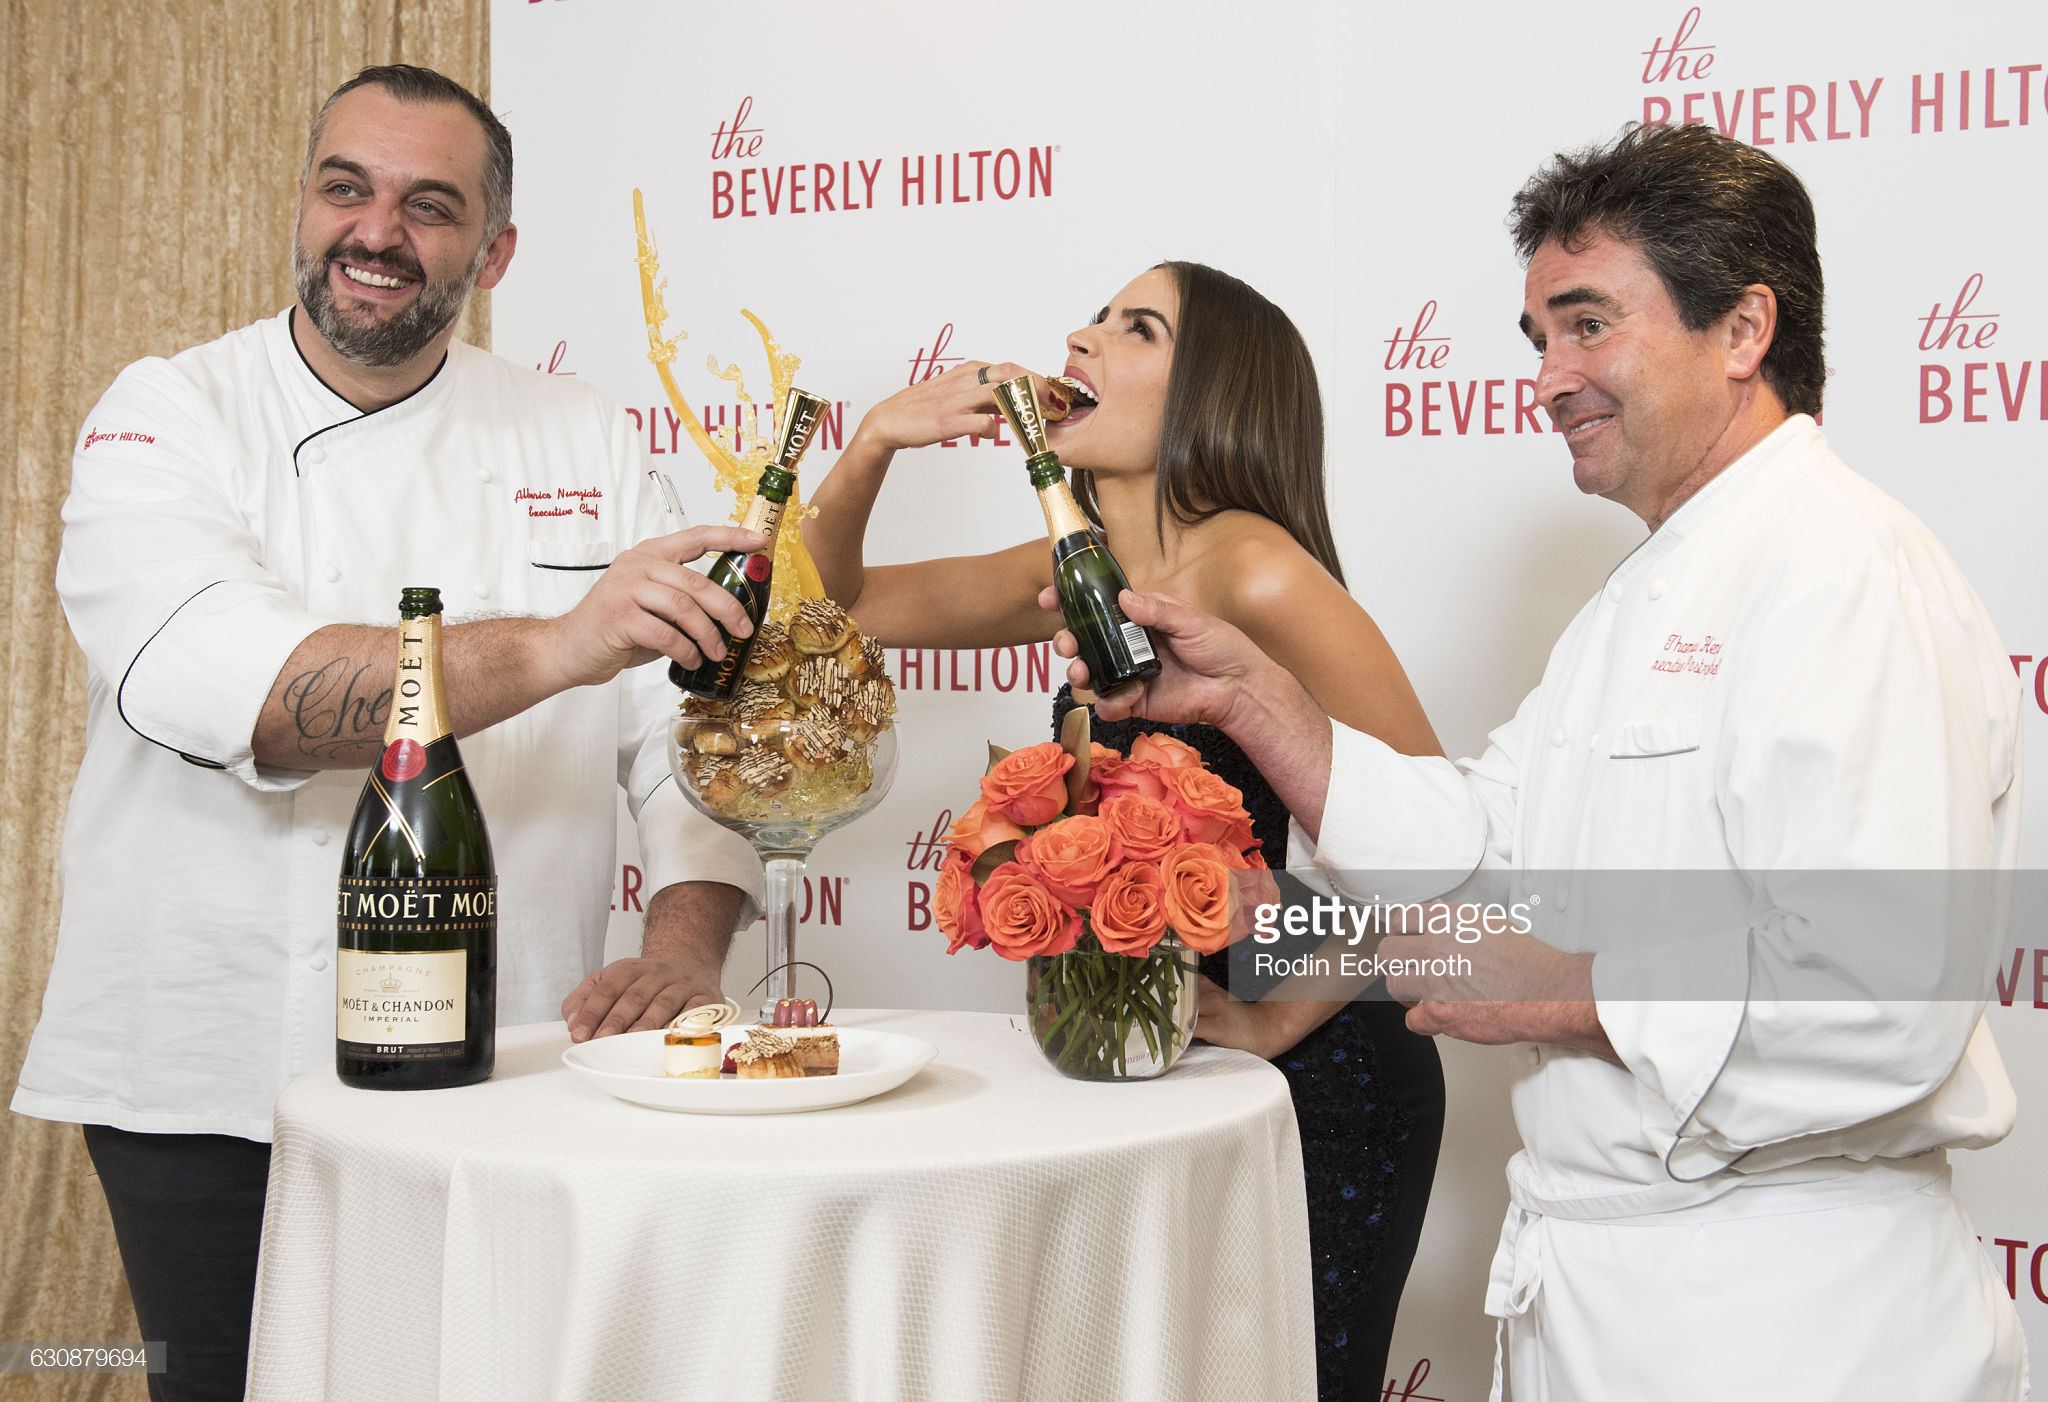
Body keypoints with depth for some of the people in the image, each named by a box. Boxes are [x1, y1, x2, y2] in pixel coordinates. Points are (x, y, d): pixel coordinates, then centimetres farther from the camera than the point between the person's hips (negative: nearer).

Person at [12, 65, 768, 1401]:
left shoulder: (584, 441, 6)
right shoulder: (170, 418, -3)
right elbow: (225, 687, -23)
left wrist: (685, 949, -17)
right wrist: (550, 650, -35)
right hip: (217, 1089, -2)